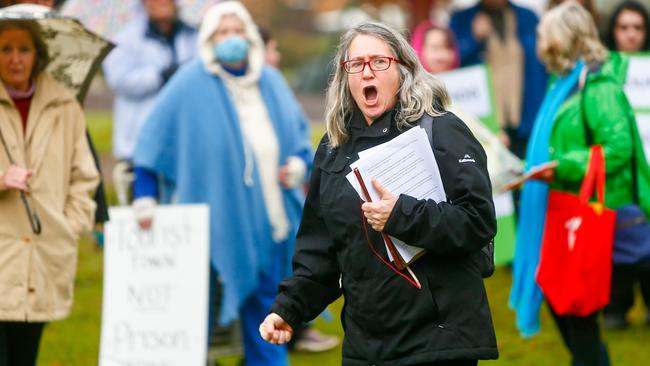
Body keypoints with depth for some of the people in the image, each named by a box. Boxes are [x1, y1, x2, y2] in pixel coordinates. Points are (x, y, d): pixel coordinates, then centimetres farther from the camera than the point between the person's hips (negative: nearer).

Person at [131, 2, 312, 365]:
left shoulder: (271, 82, 8)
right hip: (217, 224, -5)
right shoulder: (191, 86, -7)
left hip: (270, 223, 5)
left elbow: (299, 132, 20)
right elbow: (154, 141, -6)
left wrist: (300, 164, 1)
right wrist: (144, 197, -11)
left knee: (267, 307, 12)